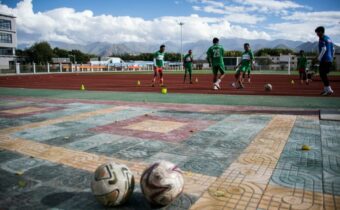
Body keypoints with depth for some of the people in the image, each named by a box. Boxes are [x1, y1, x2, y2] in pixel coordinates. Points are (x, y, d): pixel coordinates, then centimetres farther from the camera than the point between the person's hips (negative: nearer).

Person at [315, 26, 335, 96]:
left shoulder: (322, 39, -9)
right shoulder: (329, 38, 19)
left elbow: (324, 49, -20)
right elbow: (333, 49, 21)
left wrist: (319, 58, -15)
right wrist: (331, 58, 25)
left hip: (324, 60, -9)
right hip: (330, 60, 9)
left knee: (323, 74, -7)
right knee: (324, 74, 16)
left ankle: (329, 90, -13)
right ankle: (326, 89, 18)